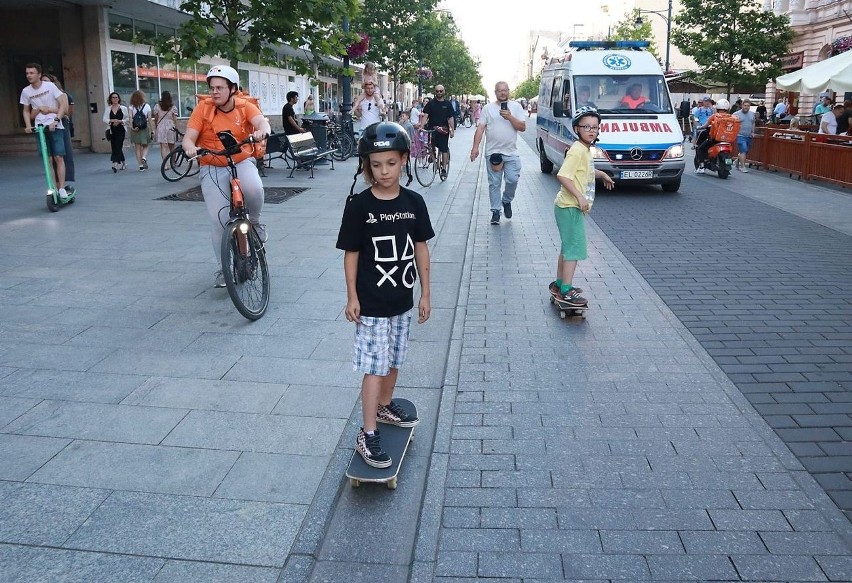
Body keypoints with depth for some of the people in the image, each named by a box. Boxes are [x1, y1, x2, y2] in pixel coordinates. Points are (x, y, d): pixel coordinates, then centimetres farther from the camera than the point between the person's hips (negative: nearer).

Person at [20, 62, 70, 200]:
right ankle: (55, 188, 6)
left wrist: (56, 120, -19)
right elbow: (26, 111, 17)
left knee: (58, 157, -9)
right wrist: (28, 125, 2)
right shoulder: (26, 91, 5)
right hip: (40, 127, 3)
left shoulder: (50, 86, -6)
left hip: (55, 126, -3)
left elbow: (63, 104, -8)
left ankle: (62, 189, -7)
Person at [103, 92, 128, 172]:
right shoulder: (108, 109, 10)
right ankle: (123, 162, 22)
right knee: (114, 147, 6)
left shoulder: (123, 108, 6)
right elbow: (104, 119, 4)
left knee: (118, 146, -15)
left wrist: (120, 121, -13)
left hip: (121, 130, -3)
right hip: (112, 131, 3)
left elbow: (128, 119, 1)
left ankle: (115, 164, -22)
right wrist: (112, 121, -14)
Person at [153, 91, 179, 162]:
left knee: (163, 147, -6)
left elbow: (155, 119, 5)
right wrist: (176, 129, 5)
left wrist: (155, 128, 18)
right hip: (171, 127, 1)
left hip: (161, 127, -1)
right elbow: (175, 119, -2)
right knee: (172, 146, 15)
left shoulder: (157, 106, 0)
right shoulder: (173, 107, 0)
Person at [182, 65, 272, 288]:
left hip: (242, 163, 0)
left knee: (253, 188, -34)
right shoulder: (203, 108, -7)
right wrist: (190, 147, -36)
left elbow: (262, 121, -24)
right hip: (213, 168, 0)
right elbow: (188, 138, -11)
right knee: (219, 218, -8)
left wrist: (262, 130, -49)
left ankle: (254, 222, 0)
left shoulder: (245, 106, -6)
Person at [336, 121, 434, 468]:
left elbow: (421, 248, 4)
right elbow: (351, 253, -7)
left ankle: (385, 406, 42)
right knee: (374, 367, -2)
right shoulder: (358, 206, -12)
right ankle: (367, 434, 7)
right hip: (371, 303, -4)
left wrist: (425, 293, 5)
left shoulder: (413, 202, -2)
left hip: (402, 300, 4)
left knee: (393, 360, 19)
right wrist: (352, 297, -8)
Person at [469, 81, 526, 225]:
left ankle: (506, 201, 20)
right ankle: (495, 212, 11)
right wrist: (475, 147, -9)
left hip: (512, 153, 0)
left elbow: (523, 127, -1)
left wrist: (510, 117, -15)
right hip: (493, 152, 0)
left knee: (512, 180, -9)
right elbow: (480, 128, 1)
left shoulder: (516, 107, 6)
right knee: (494, 184, 3)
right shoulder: (488, 108, 6)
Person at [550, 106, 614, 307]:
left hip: (572, 207, 10)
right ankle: (566, 292, -4)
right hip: (570, 207, -10)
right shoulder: (577, 150, -19)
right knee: (575, 248, -8)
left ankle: (559, 284, 30)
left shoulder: (585, 149, 11)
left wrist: (601, 174, 29)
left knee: (567, 247, 18)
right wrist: (580, 197, -28)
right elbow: (562, 176, -28)